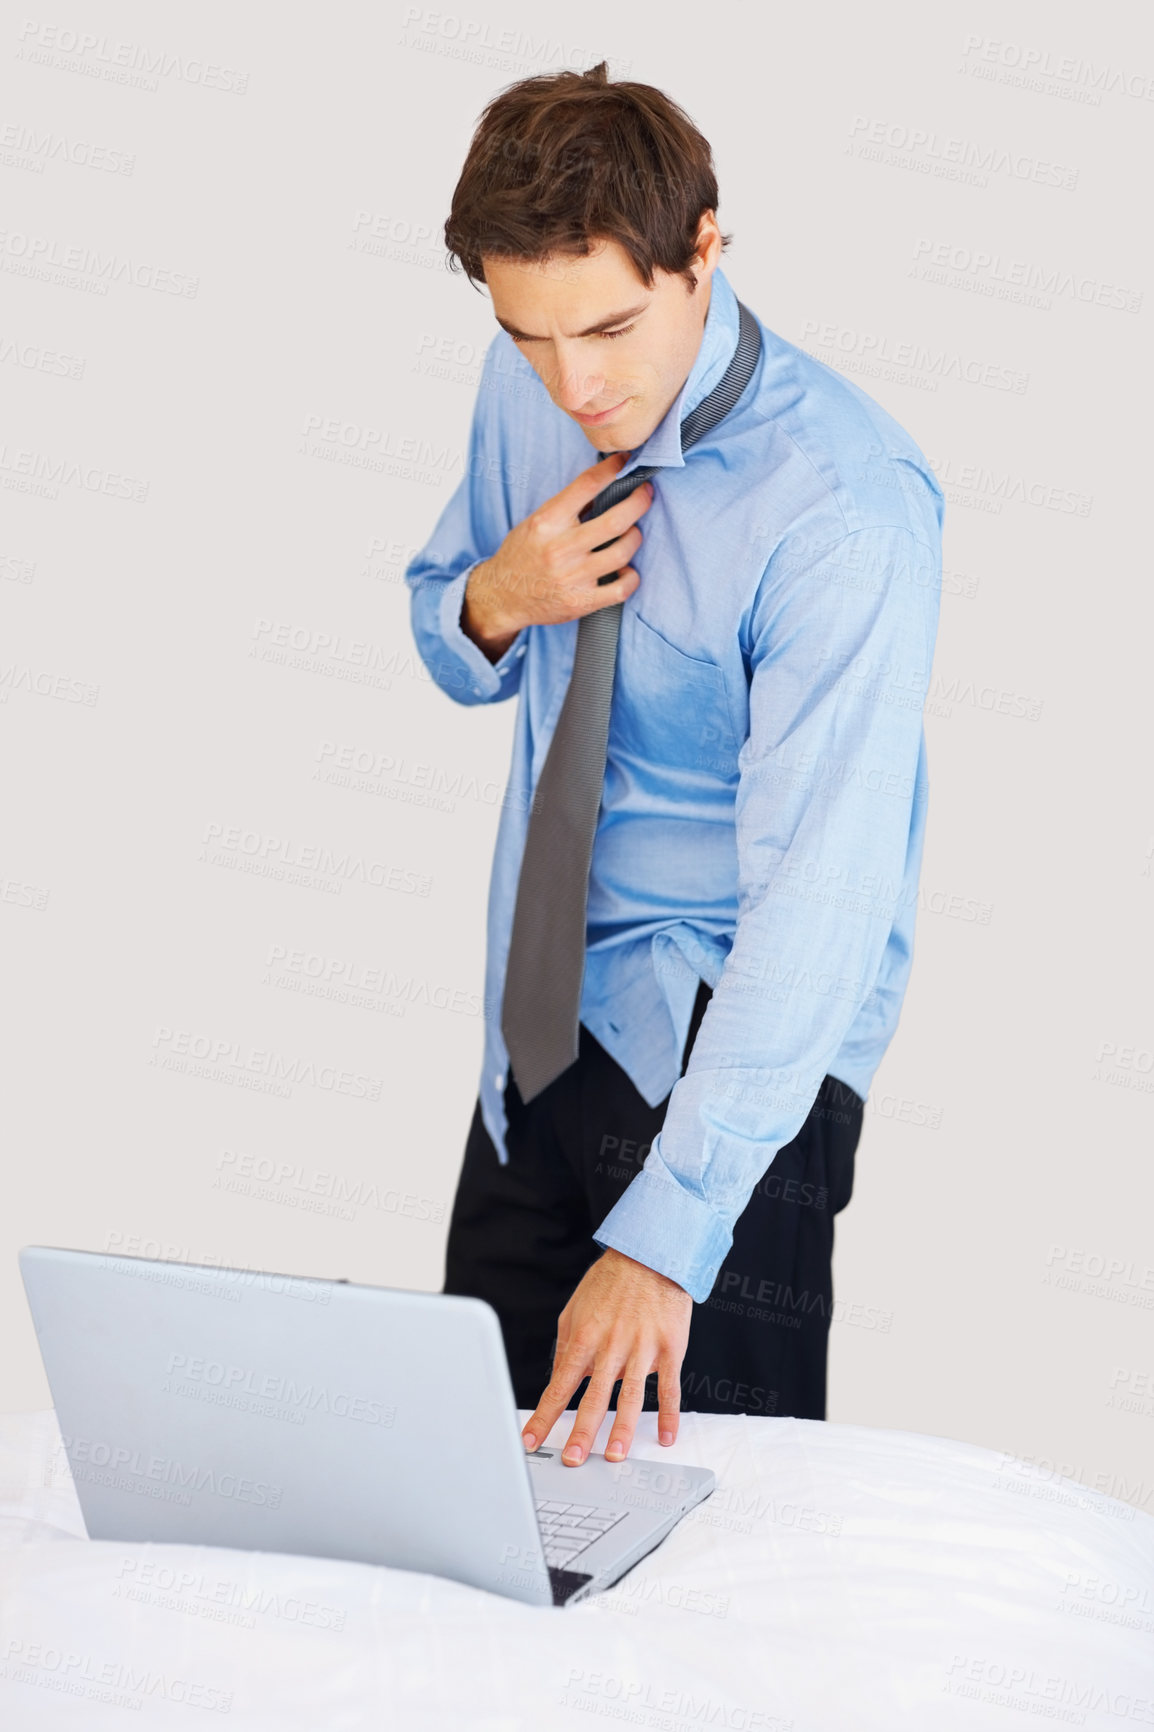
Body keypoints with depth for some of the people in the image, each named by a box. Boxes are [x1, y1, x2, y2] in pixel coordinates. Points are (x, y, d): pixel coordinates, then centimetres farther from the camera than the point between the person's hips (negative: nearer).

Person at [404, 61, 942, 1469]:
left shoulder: (848, 509, -24)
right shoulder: (530, 389, -3)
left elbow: (816, 893, -29)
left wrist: (663, 1241, -35)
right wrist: (494, 600, -12)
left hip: (734, 1040, -6)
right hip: (540, 1023, 6)